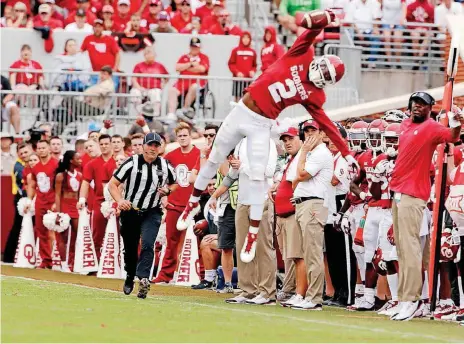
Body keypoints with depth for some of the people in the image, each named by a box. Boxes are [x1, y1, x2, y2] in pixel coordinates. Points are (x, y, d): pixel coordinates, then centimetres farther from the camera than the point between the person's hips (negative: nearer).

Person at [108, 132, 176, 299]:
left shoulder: (165, 166, -1)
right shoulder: (132, 163, -10)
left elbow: (174, 184, 17)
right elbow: (112, 184, -8)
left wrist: (167, 190, -7)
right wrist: (120, 200, -26)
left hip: (152, 212, 0)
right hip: (130, 211, 0)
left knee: (147, 244, -21)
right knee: (130, 248, 9)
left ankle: (143, 279, -30)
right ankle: (130, 277, 34)